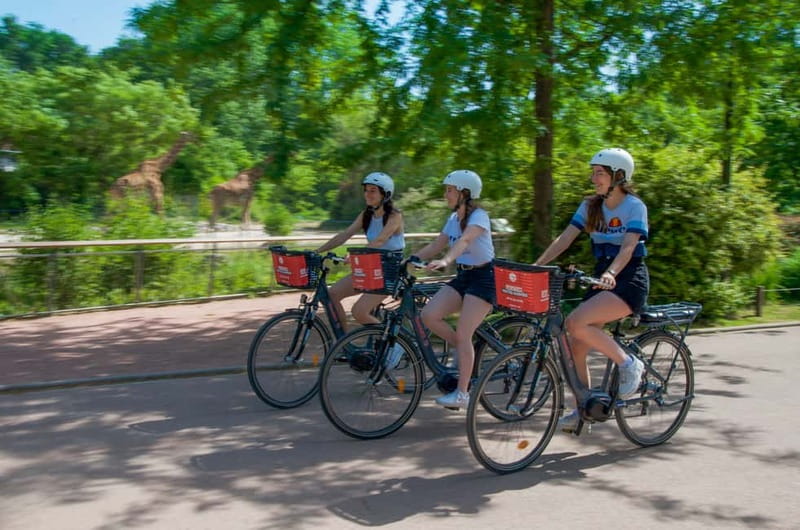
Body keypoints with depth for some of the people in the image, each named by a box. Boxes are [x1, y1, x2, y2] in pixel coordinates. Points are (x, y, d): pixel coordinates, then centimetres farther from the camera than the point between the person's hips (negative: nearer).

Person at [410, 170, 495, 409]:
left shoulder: (479, 216, -15)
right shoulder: (454, 218, 10)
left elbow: (464, 240, -33)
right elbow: (435, 246, 10)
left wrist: (445, 261, -50)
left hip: (483, 277, -7)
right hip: (463, 276, 8)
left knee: (462, 335, -13)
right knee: (429, 315, -13)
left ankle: (462, 393, -2)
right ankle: (466, 351, 9)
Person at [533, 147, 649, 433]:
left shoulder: (634, 206, -9)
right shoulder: (590, 206, 8)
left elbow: (628, 247, -21)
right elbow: (565, 238, 0)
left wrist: (611, 273, -40)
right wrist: (536, 266, -12)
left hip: (629, 280, -6)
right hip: (602, 278, 7)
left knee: (576, 322, -27)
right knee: (576, 345, -2)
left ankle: (628, 363, -9)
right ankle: (583, 409, 13)